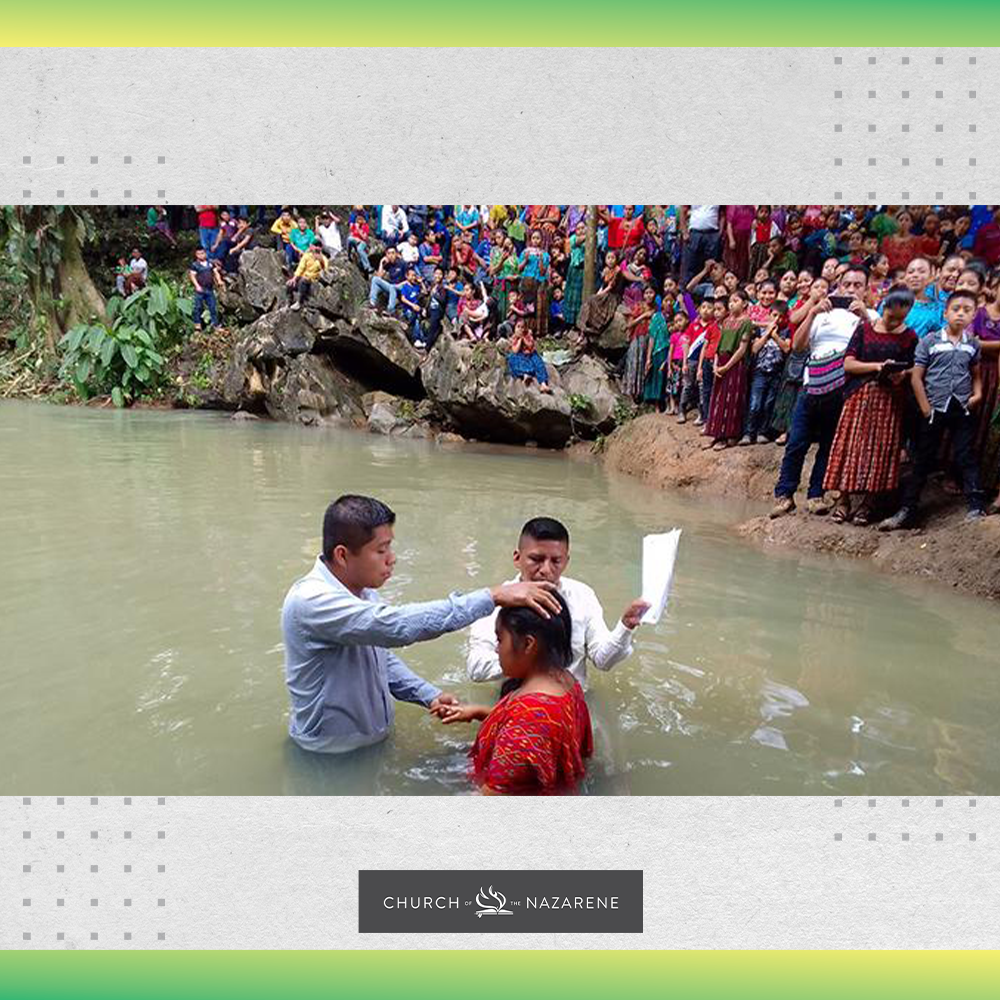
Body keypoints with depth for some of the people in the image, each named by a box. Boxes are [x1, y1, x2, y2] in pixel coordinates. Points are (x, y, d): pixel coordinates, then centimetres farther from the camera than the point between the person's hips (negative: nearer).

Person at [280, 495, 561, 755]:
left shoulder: (361, 590, 0)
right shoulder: (311, 601, -28)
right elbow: (398, 626, -39)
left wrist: (429, 696, -4)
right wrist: (493, 597, -39)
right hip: (331, 756, -7)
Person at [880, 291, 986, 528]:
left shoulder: (973, 344, 7)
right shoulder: (929, 341, -3)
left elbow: (976, 374, 19)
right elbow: (916, 377, -4)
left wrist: (977, 393, -1)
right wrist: (926, 409, -9)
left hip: (963, 410, 2)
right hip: (935, 410, -2)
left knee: (967, 458, 5)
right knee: (923, 461, 2)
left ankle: (976, 506, 11)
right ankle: (906, 510, 6)